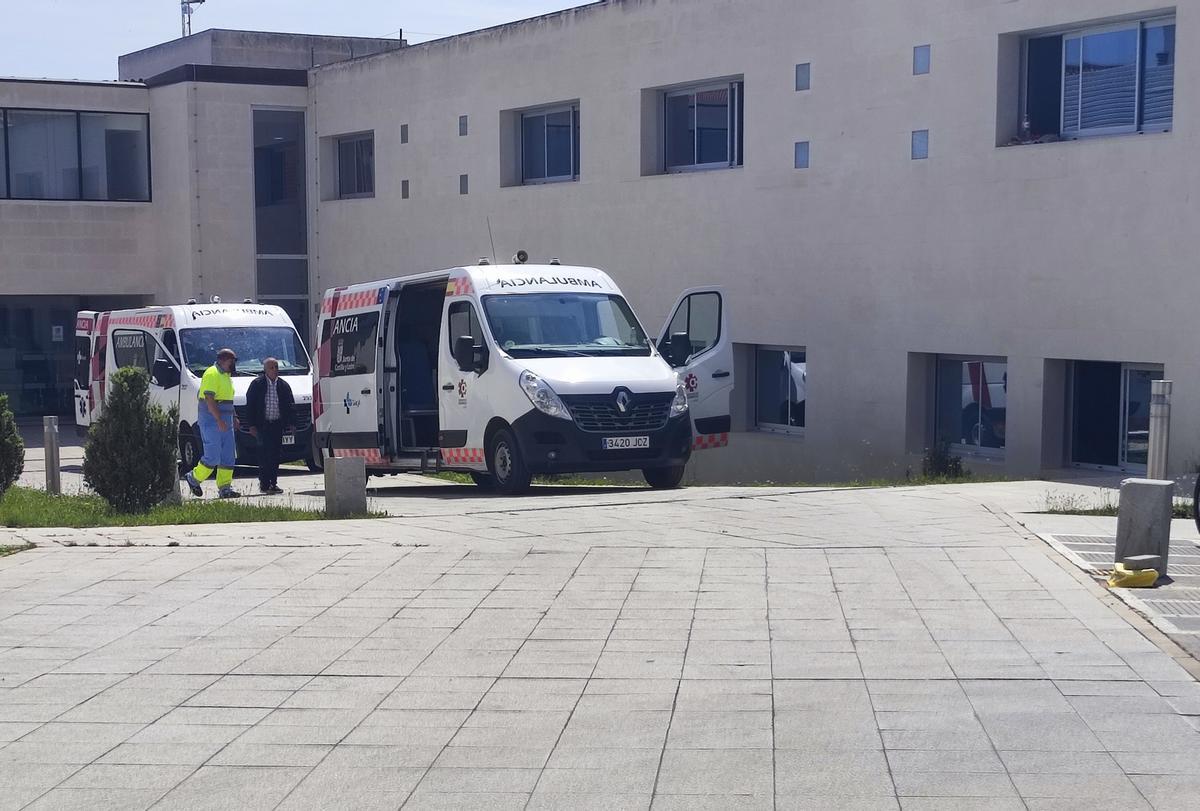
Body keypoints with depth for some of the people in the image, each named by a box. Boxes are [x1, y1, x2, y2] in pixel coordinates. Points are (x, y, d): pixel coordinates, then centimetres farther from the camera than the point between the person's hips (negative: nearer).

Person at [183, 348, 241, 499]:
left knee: (229, 456, 4)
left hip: (225, 421, 9)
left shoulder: (226, 375, 18)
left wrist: (233, 417, 17)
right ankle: (194, 478, 10)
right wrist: (219, 420, -26)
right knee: (213, 456, -9)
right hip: (211, 420, -9)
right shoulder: (212, 374, -13)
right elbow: (209, 400, -21)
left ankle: (225, 487, 6)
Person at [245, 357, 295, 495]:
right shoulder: (257, 384, -1)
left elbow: (290, 405, 11)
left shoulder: (283, 385, 9)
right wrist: (252, 425, -7)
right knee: (265, 453, -8)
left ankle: (273, 483, 13)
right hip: (263, 425, -4)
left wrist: (291, 423, 2)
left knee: (275, 454, 7)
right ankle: (264, 483, -6)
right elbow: (250, 405, -2)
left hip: (278, 425, 4)